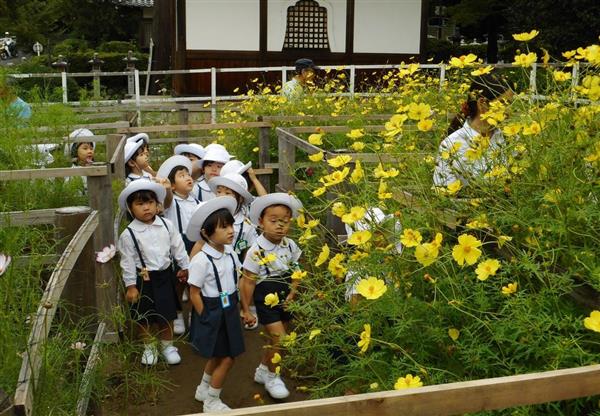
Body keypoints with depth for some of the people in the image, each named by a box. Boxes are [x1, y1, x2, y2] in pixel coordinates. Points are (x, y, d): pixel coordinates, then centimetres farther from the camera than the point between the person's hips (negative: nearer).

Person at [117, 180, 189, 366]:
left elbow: (178, 247, 5)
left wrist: (185, 266, 12)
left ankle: (167, 346, 32)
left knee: (167, 314, 13)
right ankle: (149, 348, 32)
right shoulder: (128, 234, -14)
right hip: (143, 279, -2)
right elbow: (128, 262, -10)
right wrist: (131, 286, -9)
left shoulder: (167, 225, -6)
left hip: (165, 275, 2)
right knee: (145, 317, 11)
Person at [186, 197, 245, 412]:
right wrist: (207, 318, -13)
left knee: (218, 356, 21)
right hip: (212, 313, -7)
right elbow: (194, 294, -17)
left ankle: (204, 390, 44)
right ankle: (211, 401, 20)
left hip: (229, 310, 7)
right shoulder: (201, 260, -22)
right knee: (227, 357, 0)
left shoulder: (230, 253, 0)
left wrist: (234, 307, 10)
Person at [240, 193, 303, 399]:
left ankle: (263, 370, 39)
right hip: (267, 300, -6)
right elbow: (248, 282, -14)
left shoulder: (290, 246, -4)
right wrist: (246, 310, -10)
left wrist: (292, 294, -6)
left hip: (285, 299, 6)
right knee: (280, 339, -9)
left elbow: (295, 272, 7)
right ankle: (271, 376, 15)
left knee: (277, 340, 16)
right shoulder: (256, 251, -19)